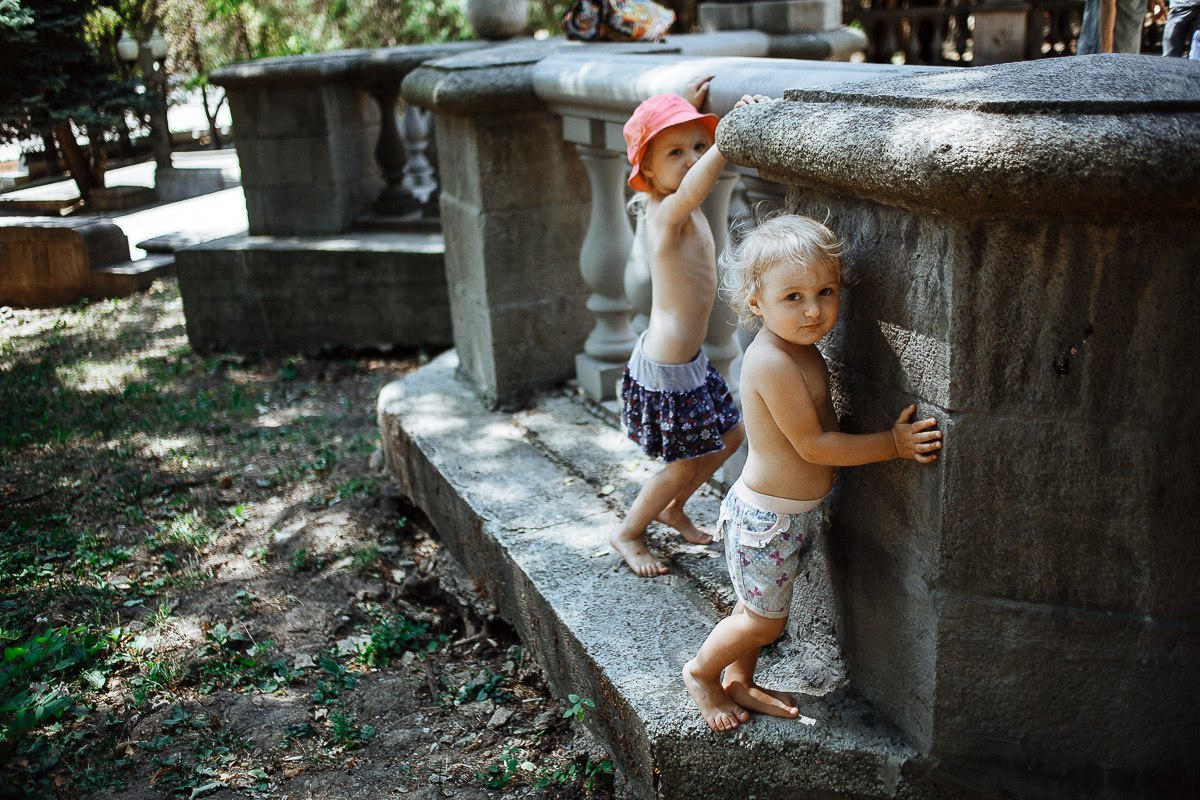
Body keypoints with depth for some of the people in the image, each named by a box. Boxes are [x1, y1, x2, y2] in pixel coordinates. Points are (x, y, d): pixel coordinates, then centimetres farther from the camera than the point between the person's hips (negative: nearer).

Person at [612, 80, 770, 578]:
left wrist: (691, 109, 12)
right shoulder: (667, 214, -24)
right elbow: (697, 179, -47)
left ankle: (671, 509, 42)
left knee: (729, 435, 22)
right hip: (665, 369, -10)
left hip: (687, 359, 10)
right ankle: (627, 533, 30)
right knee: (685, 465, 7)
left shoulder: (669, 202, 2)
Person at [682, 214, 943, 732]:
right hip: (765, 516, -9)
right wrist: (891, 444, -23)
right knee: (766, 619, 8)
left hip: (798, 511, 9)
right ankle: (700, 672, 30)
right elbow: (812, 445, -25)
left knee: (759, 608, 22)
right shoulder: (772, 362, -28)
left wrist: (891, 438, 6)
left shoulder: (804, 350, 1)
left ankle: (739, 682, 41)